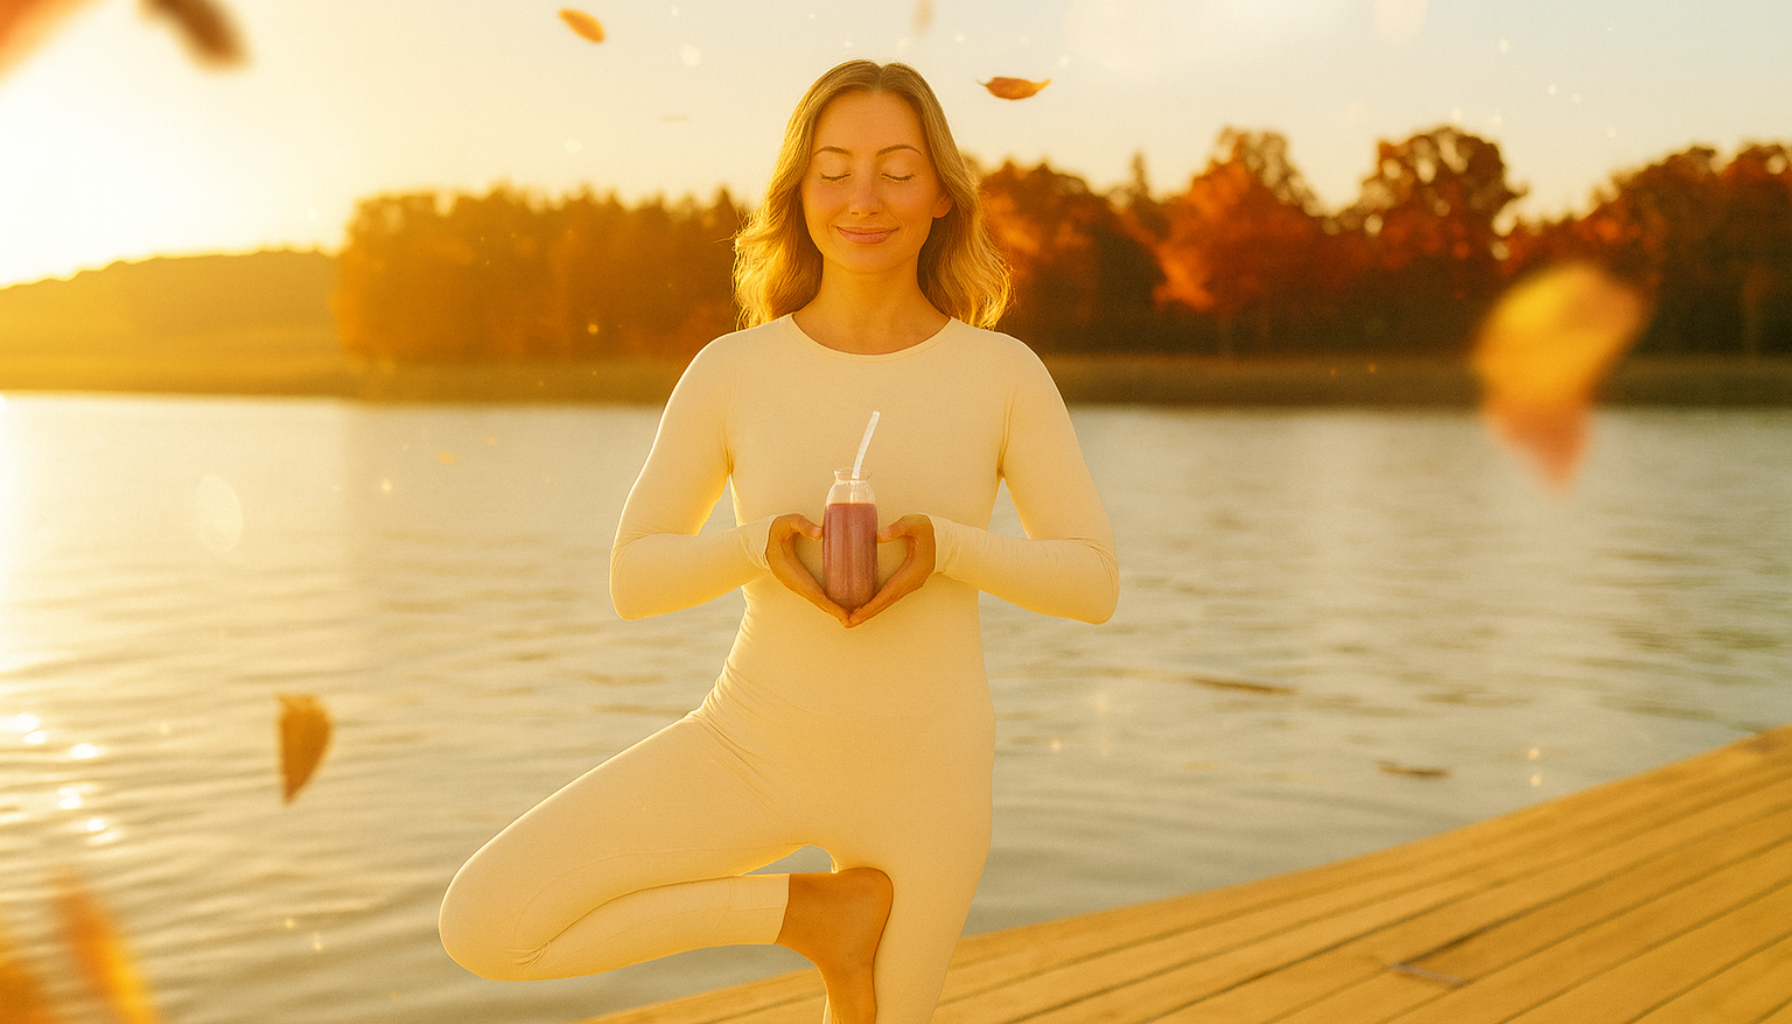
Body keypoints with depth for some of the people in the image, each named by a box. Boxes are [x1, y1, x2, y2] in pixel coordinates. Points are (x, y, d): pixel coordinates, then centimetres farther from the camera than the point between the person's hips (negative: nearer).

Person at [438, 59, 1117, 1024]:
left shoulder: (1004, 374, -7)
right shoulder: (729, 372, -7)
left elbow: (1093, 582, -5)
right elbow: (632, 580, -2)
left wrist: (947, 548, -25)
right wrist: (760, 545, -24)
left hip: (918, 774, 0)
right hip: (750, 749, 1)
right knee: (482, 927, -15)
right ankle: (813, 910, 0)